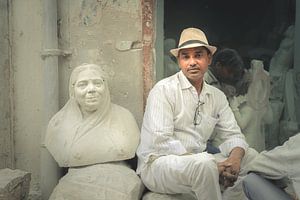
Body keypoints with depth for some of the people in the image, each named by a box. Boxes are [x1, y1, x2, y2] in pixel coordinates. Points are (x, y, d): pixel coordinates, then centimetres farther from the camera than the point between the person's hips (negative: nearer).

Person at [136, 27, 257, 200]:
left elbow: (233, 134, 8)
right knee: (203, 163, -33)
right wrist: (210, 166, -24)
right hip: (157, 163, -6)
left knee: (250, 156, -6)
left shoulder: (217, 96, 8)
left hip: (197, 162, 6)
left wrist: (235, 157, -18)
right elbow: (161, 141, -20)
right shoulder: (164, 90, -12)